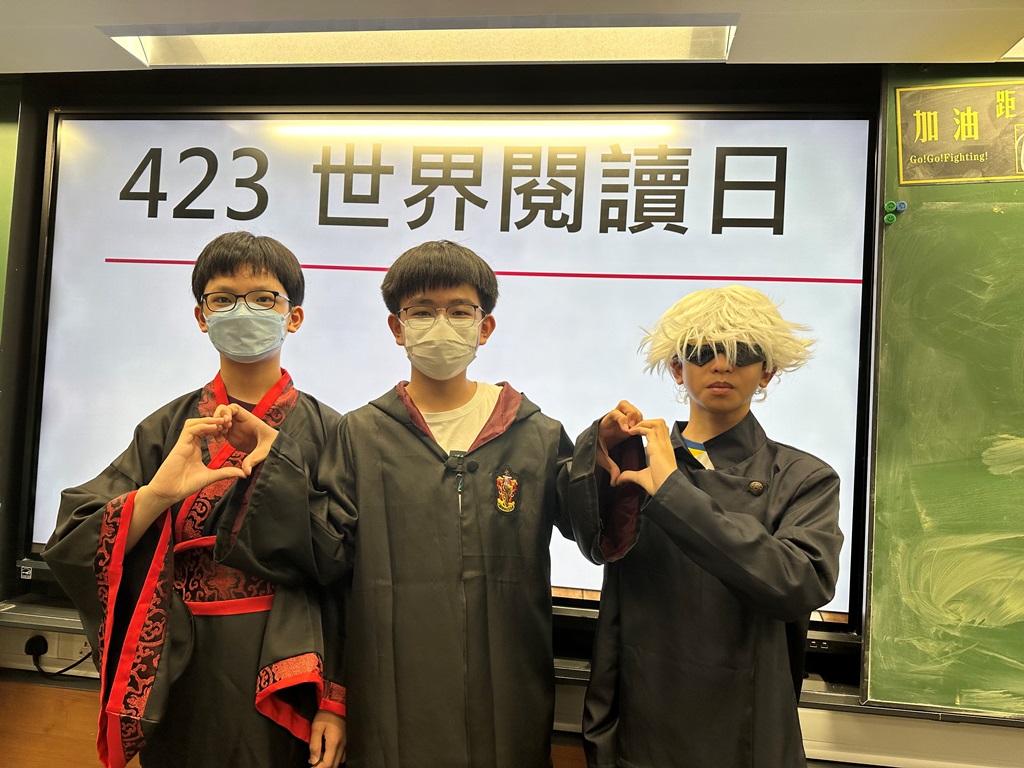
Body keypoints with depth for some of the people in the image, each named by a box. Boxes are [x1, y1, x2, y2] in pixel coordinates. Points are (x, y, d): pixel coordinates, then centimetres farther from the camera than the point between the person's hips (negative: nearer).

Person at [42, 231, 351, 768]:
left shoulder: (325, 430, -6)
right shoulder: (169, 429, 1)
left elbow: (349, 575, -9)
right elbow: (70, 547, -7)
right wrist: (157, 495, -21)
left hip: (280, 679, -1)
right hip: (181, 687, 2)